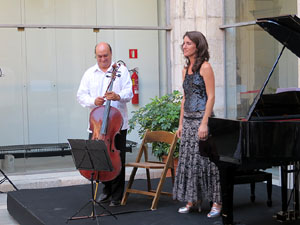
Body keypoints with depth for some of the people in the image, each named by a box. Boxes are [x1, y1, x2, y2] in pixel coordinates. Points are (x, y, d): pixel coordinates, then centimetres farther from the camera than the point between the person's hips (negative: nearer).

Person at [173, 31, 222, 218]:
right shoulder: (186, 69, 14)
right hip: (188, 119, 8)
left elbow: (211, 97, -13)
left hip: (201, 118, -8)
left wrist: (204, 123, -19)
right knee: (188, 159, 8)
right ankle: (193, 201, 16)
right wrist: (181, 123, 14)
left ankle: (217, 202, 2)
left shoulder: (205, 67, -8)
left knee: (205, 159, -6)